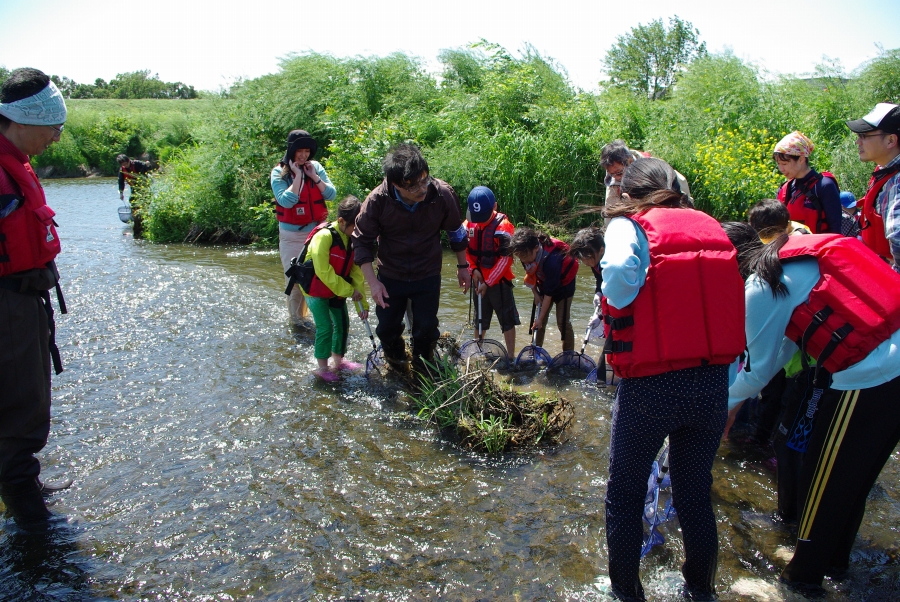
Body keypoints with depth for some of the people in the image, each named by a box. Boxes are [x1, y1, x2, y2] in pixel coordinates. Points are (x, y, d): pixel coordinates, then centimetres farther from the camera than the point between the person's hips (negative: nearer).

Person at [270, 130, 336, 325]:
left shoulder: (316, 167, 2)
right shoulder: (279, 172, -7)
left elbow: (331, 194, -3)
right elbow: (286, 201, -20)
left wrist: (314, 176, -12)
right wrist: (297, 175, -18)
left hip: (317, 231, 3)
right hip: (292, 235, -2)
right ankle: (296, 318, 19)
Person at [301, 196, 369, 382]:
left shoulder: (352, 240, -3)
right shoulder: (324, 236, -25)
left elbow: (356, 273, -2)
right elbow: (323, 272, -26)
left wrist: (363, 303, -5)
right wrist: (349, 291, -22)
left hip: (337, 289, 8)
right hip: (316, 289, -7)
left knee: (343, 324, 13)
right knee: (325, 328, -9)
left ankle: (338, 361, 30)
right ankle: (322, 368, 7)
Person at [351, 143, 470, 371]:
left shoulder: (443, 194, -22)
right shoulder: (378, 200, -24)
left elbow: (456, 232, -2)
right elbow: (362, 241, -12)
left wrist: (463, 266, 8)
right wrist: (373, 282, -18)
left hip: (428, 275, 0)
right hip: (390, 276, 0)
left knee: (426, 328, 5)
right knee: (387, 328, 10)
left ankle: (423, 367, 36)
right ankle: (396, 362, 43)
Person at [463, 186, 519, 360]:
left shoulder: (503, 225, -17)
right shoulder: (469, 223, -2)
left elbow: (505, 258, -17)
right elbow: (465, 249, 7)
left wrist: (489, 282, -17)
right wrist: (474, 269, -10)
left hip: (499, 281, -5)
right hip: (479, 280, 5)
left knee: (507, 320, 3)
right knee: (479, 319, 18)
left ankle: (511, 357, 9)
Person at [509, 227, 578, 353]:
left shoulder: (551, 259, -40)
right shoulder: (527, 254, -22)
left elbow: (549, 293, -32)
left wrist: (540, 318, -27)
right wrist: (536, 294, -6)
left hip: (563, 285, -6)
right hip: (544, 283, 6)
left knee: (563, 322, -9)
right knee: (537, 321, 2)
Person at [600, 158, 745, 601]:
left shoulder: (629, 224, -5)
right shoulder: (712, 228, 7)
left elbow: (620, 271, -28)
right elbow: (733, 305, 1)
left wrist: (614, 308, -7)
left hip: (650, 386, -4)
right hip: (713, 383, 5)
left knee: (625, 494, 17)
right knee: (695, 494, 22)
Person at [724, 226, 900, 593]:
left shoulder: (760, 289, -11)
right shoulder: (801, 251, 13)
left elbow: (760, 370, 0)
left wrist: (727, 401, 19)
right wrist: (738, 396, 26)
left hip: (866, 381, -8)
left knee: (822, 484, 11)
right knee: (856, 479, 24)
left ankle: (804, 575, 29)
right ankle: (836, 560, 42)